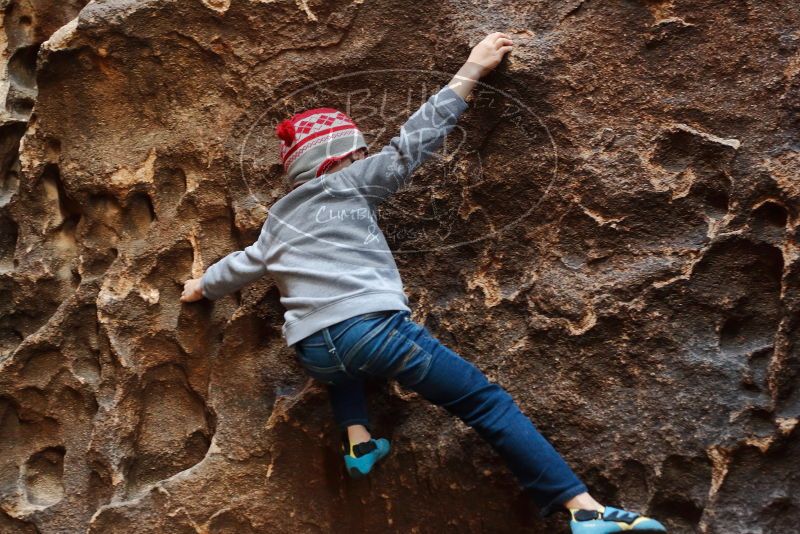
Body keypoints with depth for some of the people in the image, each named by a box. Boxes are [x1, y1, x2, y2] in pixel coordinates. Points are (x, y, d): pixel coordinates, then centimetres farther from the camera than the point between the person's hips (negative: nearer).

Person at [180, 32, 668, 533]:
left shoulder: (279, 219, 25)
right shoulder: (350, 184, 10)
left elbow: (244, 263, 39)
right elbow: (413, 140, 9)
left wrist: (203, 287, 60)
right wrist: (471, 70, 15)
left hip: (314, 355, 6)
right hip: (374, 328, -6)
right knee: (487, 401, -2)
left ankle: (357, 440, 23)